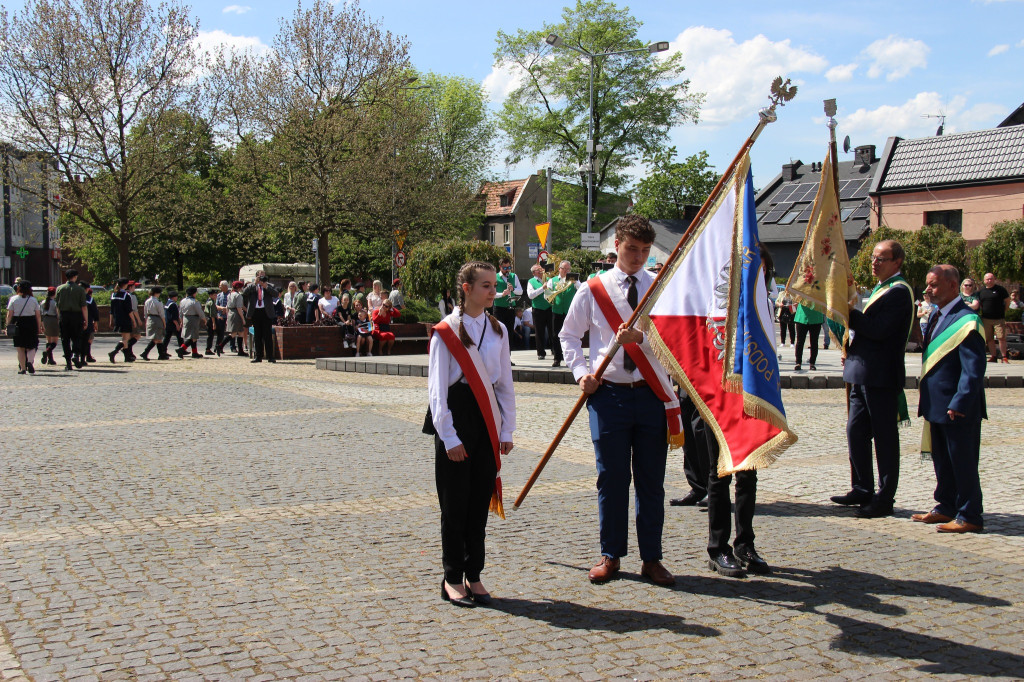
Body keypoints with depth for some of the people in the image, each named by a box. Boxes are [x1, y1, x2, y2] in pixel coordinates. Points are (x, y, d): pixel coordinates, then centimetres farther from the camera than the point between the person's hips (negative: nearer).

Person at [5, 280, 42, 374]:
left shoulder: (13, 299, 0)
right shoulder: (33, 300, 1)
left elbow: (9, 315, -2)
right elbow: (38, 315, 1)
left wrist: (8, 326, 3)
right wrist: (39, 327, 8)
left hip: (17, 324, 0)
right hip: (31, 324, 0)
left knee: (20, 348, 8)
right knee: (31, 347, 7)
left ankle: (22, 368, 7)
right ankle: (30, 361, -20)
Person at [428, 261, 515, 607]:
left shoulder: (497, 331, 8)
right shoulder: (446, 332, -6)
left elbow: (505, 383, 13)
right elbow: (437, 389, -7)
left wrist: (506, 430, 8)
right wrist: (449, 437, -11)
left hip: (488, 420, 4)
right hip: (457, 416, -4)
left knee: (480, 501, 8)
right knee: (455, 503, 2)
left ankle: (473, 575, 18)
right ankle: (452, 578, 13)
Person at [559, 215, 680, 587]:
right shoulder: (592, 290, 4)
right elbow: (569, 335, 12)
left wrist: (640, 337, -22)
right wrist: (581, 372, -2)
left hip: (652, 394, 0)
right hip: (608, 393, 0)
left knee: (651, 480, 6)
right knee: (611, 479, 5)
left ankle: (651, 558, 17)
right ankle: (610, 556, 18)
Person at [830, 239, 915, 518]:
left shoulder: (899, 291, -12)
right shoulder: (882, 289, 19)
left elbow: (878, 329, -23)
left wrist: (848, 312, -18)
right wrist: (851, 352, 9)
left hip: (881, 376, -10)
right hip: (863, 374, 10)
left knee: (884, 438, -2)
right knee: (856, 432, 13)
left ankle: (884, 499, 5)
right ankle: (862, 490, 23)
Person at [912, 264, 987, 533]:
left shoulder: (966, 321, -17)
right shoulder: (936, 315, 12)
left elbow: (973, 369, -20)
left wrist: (959, 403, -23)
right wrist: (927, 400, 16)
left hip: (958, 409, -9)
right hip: (937, 405, 9)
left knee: (963, 463, -1)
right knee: (941, 461, 17)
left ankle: (969, 517, 7)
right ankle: (946, 508, 28)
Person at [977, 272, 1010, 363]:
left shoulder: (1000, 289, -1)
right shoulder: (981, 291, 10)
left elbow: (1007, 301, 6)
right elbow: (978, 304, 22)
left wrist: (1003, 311, 4)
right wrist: (982, 312, 10)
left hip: (999, 319, -4)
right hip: (986, 319, 4)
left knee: (1001, 338, -9)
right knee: (990, 339, 5)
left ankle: (1004, 357, -4)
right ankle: (993, 357, 10)